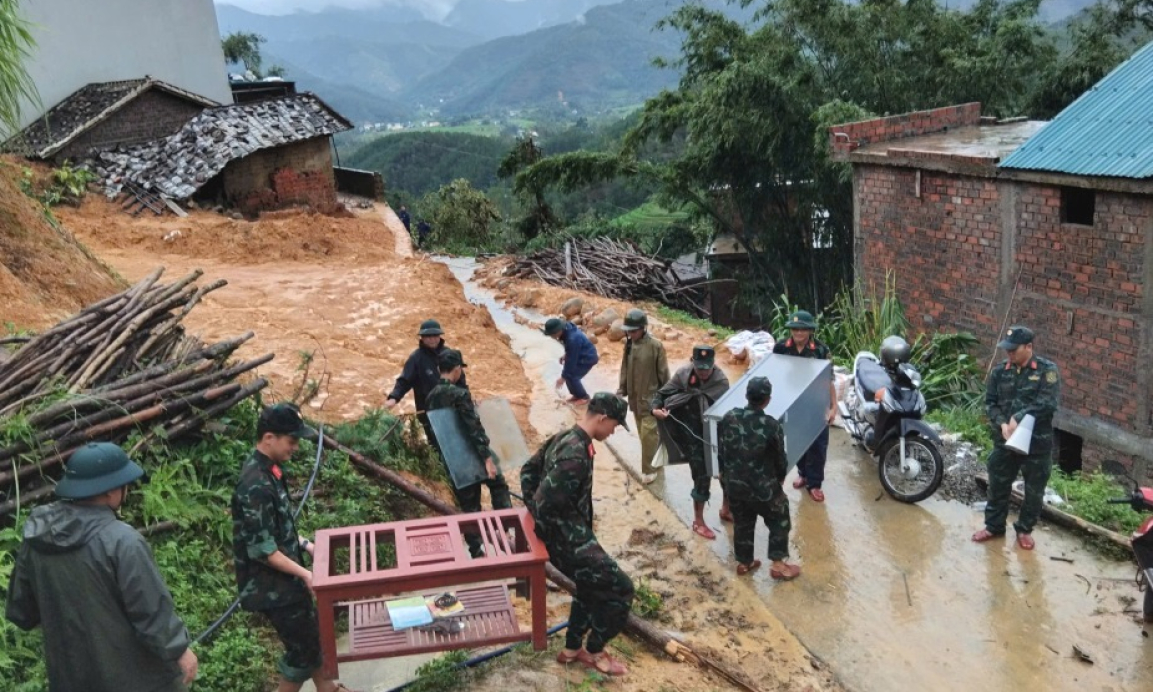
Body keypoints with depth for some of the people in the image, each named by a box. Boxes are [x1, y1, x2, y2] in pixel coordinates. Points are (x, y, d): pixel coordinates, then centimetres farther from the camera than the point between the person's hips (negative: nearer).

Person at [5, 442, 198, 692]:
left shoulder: (37, 534, -4)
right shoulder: (121, 541, -26)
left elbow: (21, 607, 8)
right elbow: (151, 609, -21)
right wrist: (179, 649, -7)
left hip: (71, 669, 6)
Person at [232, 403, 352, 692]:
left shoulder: (268, 469, 3)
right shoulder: (256, 485, -28)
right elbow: (261, 549, -25)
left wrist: (303, 544, 11)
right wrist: (303, 573, -22)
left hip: (283, 577, 9)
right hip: (270, 585, -9)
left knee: (310, 633, 23)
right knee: (302, 645, 4)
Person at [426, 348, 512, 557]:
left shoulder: (432, 396, 3)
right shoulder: (460, 394, -19)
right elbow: (474, 428, -22)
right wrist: (487, 457, -21)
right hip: (473, 456, -6)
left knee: (469, 505, 14)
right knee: (498, 486, 19)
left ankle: (476, 551, 17)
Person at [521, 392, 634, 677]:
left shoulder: (563, 438, 3)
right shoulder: (575, 456, -28)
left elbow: (528, 471, 15)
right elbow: (545, 504, -29)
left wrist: (534, 508, 15)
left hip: (563, 536, 10)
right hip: (569, 541, -10)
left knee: (592, 586, 27)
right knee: (621, 589, 1)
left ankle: (572, 649, 38)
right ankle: (594, 652, 18)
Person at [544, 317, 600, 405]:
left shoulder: (572, 339, -37)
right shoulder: (566, 329, -10)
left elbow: (571, 360, -29)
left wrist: (563, 377, -21)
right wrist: (565, 355, 3)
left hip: (588, 358, -9)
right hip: (579, 355, 9)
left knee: (571, 377, -11)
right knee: (568, 374, 7)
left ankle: (584, 397, 8)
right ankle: (577, 394, 25)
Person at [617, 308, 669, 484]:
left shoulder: (655, 346, -16)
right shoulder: (629, 345, 3)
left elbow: (663, 374, -11)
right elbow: (625, 370, 12)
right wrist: (621, 391, 9)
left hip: (651, 398, -6)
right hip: (635, 398, 6)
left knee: (648, 434, -6)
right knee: (644, 433, 16)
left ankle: (648, 470, 4)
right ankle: (655, 461, 32)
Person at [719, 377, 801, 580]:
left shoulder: (728, 418, -9)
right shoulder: (771, 426, -21)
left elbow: (721, 451, 4)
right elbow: (780, 459, -8)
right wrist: (781, 478, 12)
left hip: (734, 484, 4)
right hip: (762, 487, -4)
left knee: (742, 523, 22)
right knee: (779, 521, 17)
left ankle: (743, 562, 35)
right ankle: (778, 564, 19)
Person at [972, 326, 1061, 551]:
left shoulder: (1047, 369, -10)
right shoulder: (1000, 370, 1)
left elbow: (1048, 403, -20)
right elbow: (990, 402, 2)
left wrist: (1019, 418, -24)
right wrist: (1002, 424, -15)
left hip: (1037, 442, -3)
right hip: (1004, 439, 3)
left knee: (1033, 490, 10)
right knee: (998, 485, 14)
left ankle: (1025, 529, 28)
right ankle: (994, 526, 30)